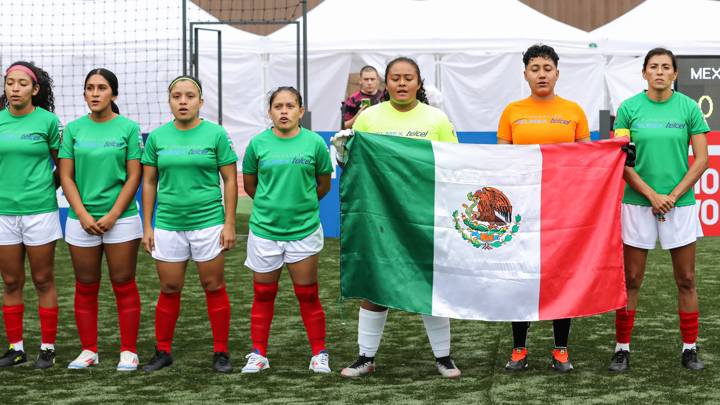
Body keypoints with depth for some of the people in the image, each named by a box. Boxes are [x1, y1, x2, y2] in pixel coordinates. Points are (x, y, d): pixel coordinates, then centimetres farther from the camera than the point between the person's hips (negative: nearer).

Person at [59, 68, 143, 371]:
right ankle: (88, 351, 16)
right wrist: (84, 215, -8)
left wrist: (112, 216, -10)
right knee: (85, 288, 7)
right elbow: (66, 177, 3)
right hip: (81, 219, 2)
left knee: (124, 286, 2)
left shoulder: (128, 128, -1)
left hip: (121, 218, -2)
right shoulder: (73, 129, 5)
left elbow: (134, 177, -3)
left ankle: (128, 352, 8)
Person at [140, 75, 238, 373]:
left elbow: (230, 180, 0)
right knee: (169, 289, 8)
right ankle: (163, 352, 18)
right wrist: (147, 226, 5)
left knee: (213, 287, 3)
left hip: (208, 222, -2)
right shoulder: (157, 137, 5)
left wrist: (229, 223, -6)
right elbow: (149, 183, 9)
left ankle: (221, 352, 12)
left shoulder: (216, 134, -2)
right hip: (168, 223, 2)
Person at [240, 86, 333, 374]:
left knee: (308, 296, 5)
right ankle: (258, 355, 19)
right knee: (263, 296, 9)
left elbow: (324, 184, 9)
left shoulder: (315, 143, -3)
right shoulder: (258, 144, -1)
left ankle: (319, 355, 16)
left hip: (304, 229, -1)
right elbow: (249, 185, 11)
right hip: (264, 230, 1)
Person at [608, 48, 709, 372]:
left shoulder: (688, 108, 0)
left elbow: (701, 159, -1)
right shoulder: (629, 108, -1)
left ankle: (690, 349, 15)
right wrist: (652, 195, -11)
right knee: (631, 280, 3)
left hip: (680, 204, 1)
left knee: (686, 280, 5)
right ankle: (622, 348, 10)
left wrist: (673, 196, -10)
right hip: (637, 203, 0)